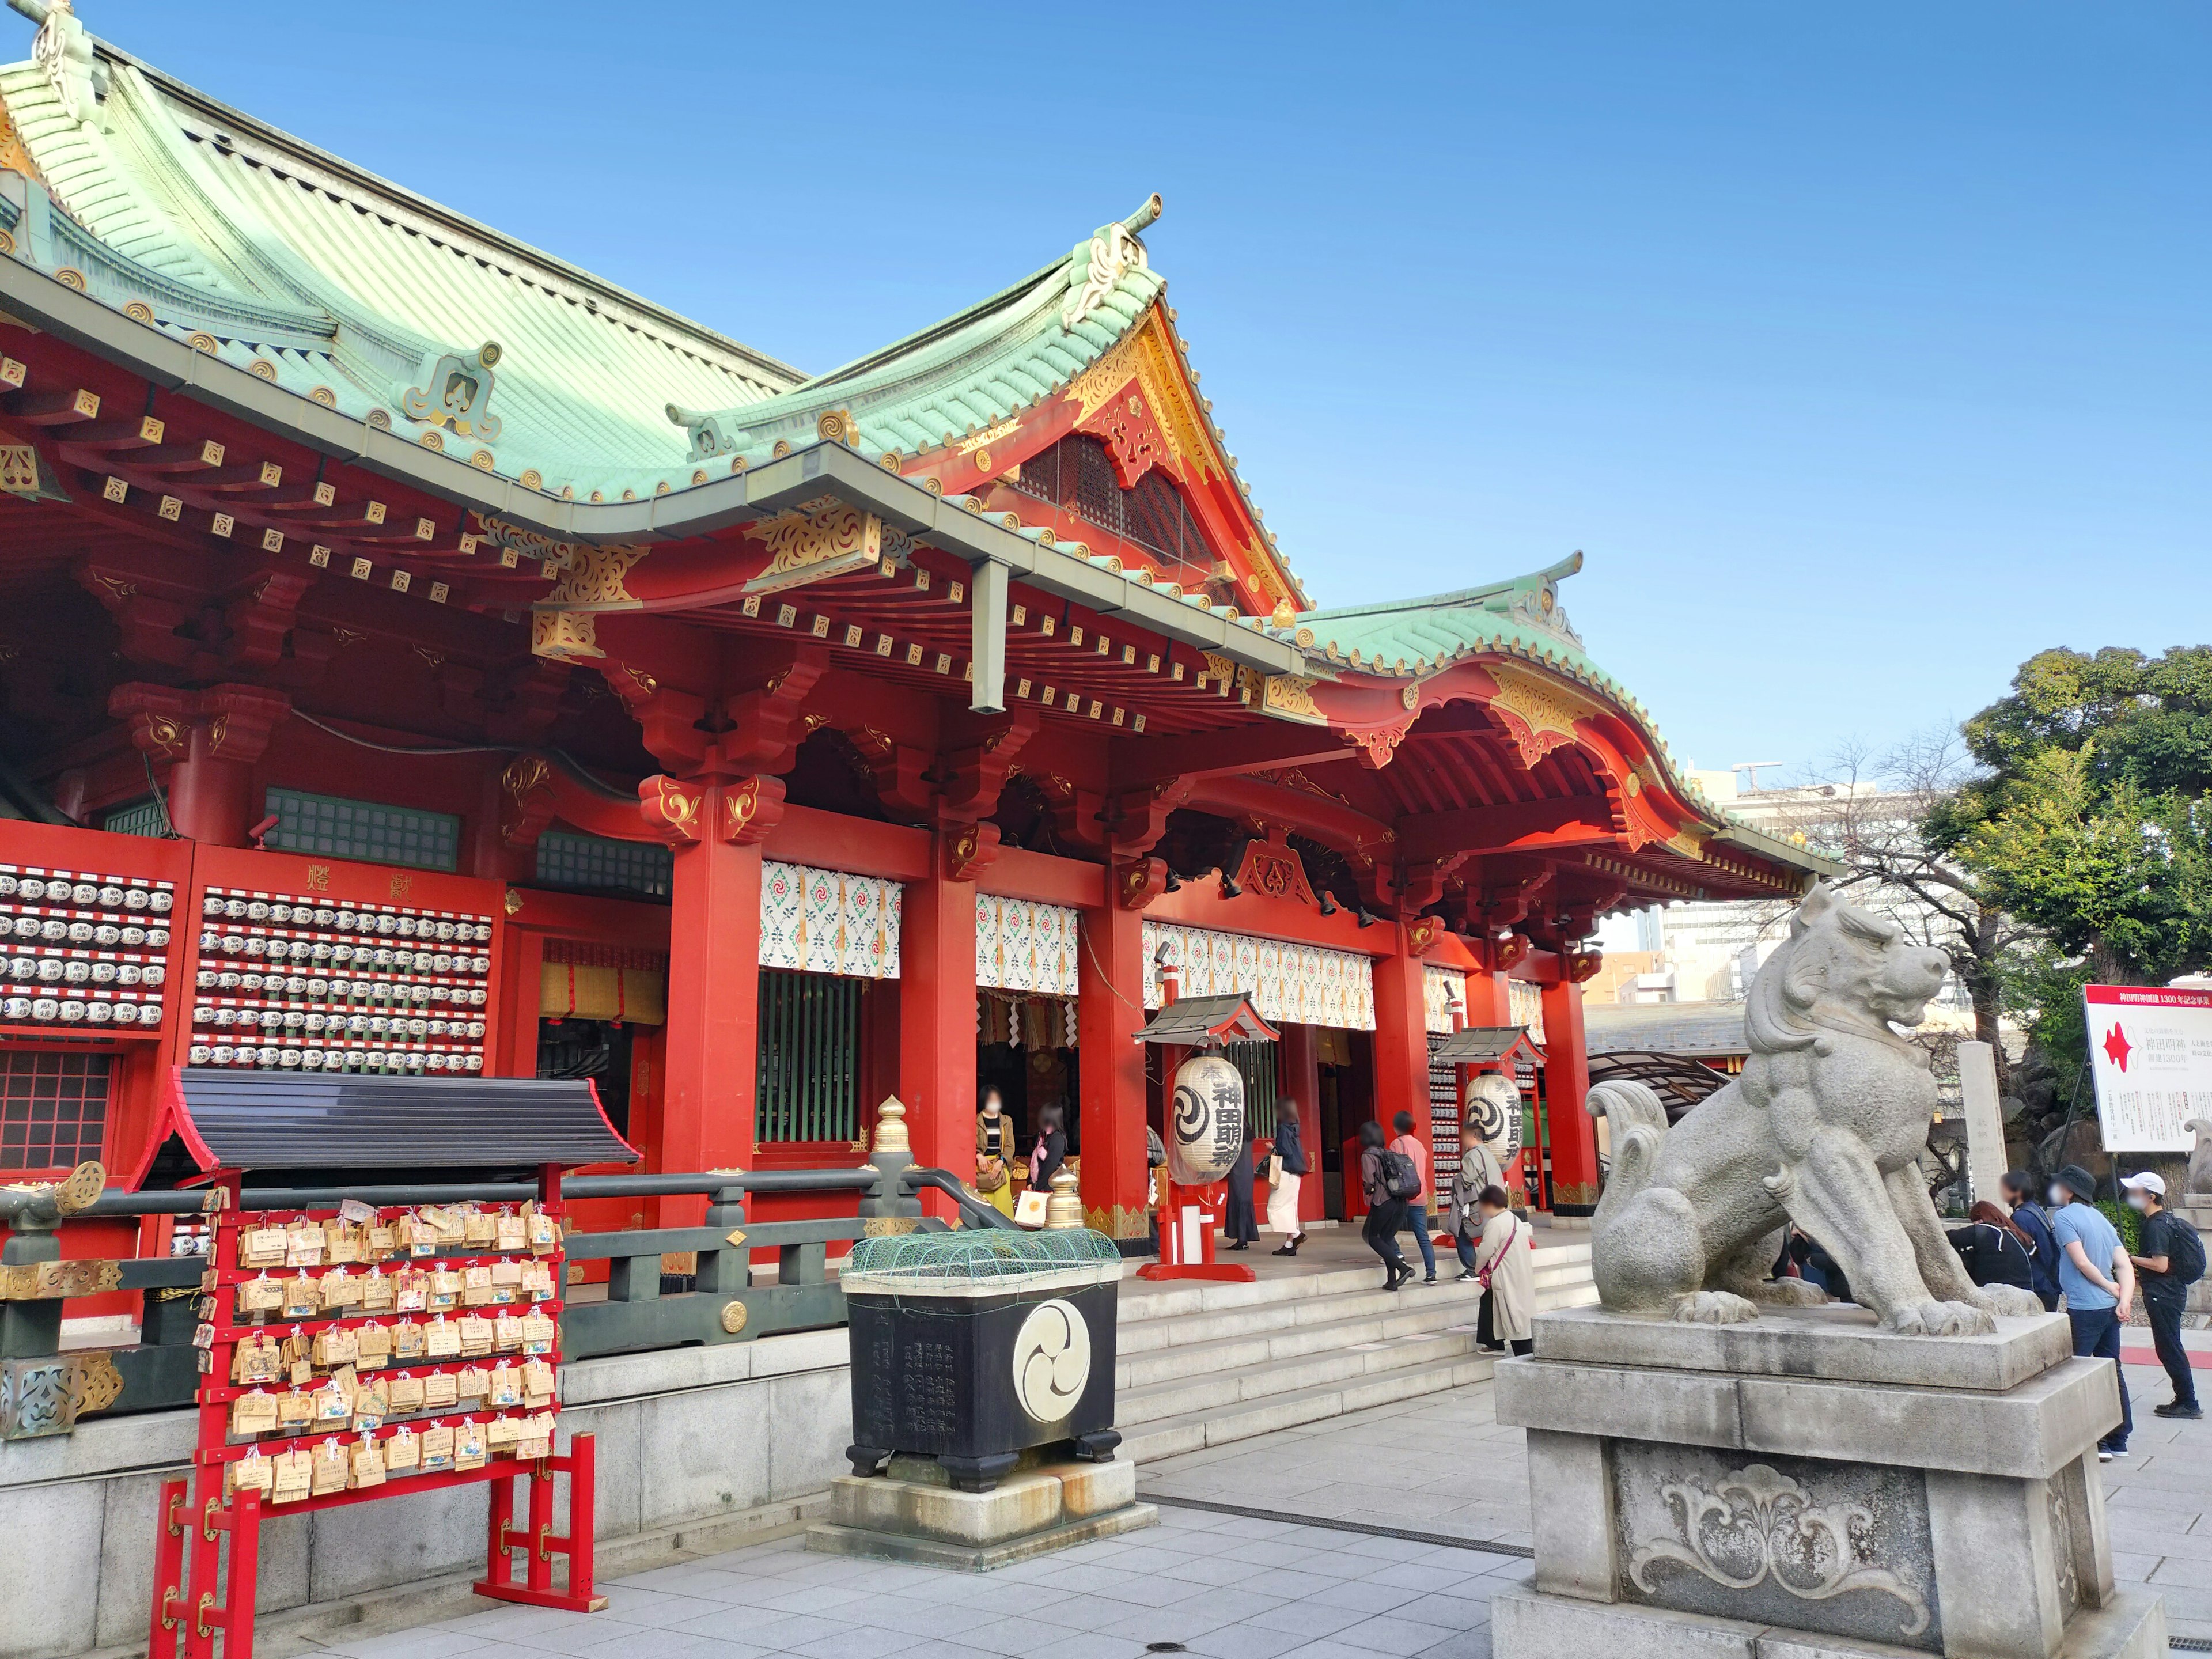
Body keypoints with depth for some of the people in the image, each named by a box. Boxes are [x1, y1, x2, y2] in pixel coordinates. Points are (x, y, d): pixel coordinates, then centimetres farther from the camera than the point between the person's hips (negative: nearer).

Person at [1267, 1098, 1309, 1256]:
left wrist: (1273, 1149, -3)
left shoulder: (1283, 1129, -13)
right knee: (1289, 1208, 9)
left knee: (1275, 1207, -3)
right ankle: (1291, 1244, 8)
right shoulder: (1293, 1128, 12)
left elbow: (1286, 1151, -20)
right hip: (1295, 1174, 9)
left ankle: (1296, 1234, -11)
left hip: (1285, 1173, -9)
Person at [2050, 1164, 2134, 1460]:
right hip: (2110, 1308, 8)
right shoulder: (2101, 1219, 13)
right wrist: (2124, 1299, -5)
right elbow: (2125, 1266, 5)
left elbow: (2082, 1263, -16)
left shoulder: (2063, 1216, -9)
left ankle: (2096, 1444, 0)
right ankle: (2119, 1440, 20)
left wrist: (2110, 1288, -2)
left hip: (2084, 1309, -8)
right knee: (2112, 1371, 13)